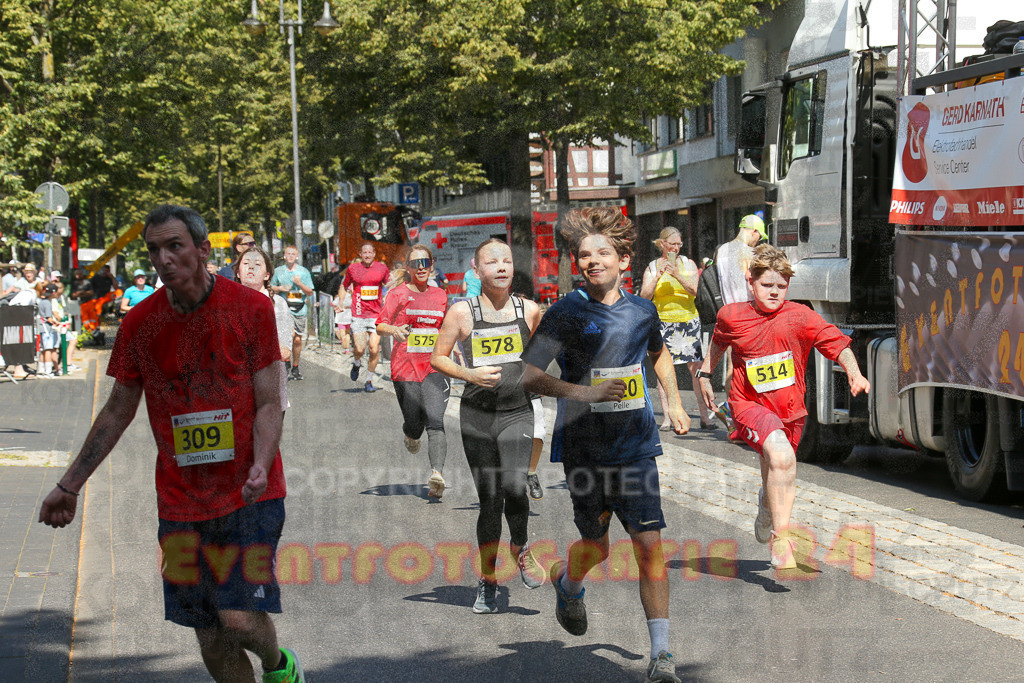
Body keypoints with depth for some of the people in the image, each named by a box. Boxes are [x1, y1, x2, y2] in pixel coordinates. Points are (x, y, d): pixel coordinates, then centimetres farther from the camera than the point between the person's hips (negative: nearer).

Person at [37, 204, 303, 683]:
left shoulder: (251, 308, -5)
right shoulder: (139, 324, 3)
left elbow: (269, 404, -5)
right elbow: (118, 411, 13)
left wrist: (260, 467, -23)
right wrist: (69, 485, 13)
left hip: (248, 495, -3)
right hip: (180, 502, 3)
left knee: (240, 618, -14)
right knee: (212, 641, 3)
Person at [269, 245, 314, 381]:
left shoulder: (304, 272, 6)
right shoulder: (278, 271, 8)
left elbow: (310, 292, 5)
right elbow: (271, 287, 16)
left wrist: (300, 284, -12)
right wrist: (280, 288, -4)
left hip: (300, 310, 1)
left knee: (297, 340, 6)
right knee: (290, 335, -18)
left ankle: (295, 368, 18)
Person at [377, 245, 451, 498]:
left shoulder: (440, 295, 14)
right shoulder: (398, 294, 4)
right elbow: (380, 325, -3)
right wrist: (394, 330, -24)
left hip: (434, 368, 1)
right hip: (405, 367, -1)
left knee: (435, 422, -17)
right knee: (414, 424, 2)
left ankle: (437, 474, -31)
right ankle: (411, 435, 41)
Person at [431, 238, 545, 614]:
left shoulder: (530, 310, 4)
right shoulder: (462, 311, -2)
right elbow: (437, 358, 3)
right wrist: (470, 374, -12)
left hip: (518, 413, 0)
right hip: (477, 414, 0)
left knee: (513, 485, -21)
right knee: (488, 499, 4)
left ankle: (520, 547, 9)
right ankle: (487, 580, 21)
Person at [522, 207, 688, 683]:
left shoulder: (642, 311, 4)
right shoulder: (567, 313, -9)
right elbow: (528, 376, -15)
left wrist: (674, 402, 18)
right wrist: (583, 392, -27)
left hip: (636, 446, 2)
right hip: (584, 446, -2)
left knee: (649, 545, -8)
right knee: (596, 547, 10)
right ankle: (567, 583, 47)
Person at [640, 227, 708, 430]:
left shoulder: (688, 264, 9)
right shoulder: (652, 268, 8)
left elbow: (694, 291, -4)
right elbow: (644, 296, -1)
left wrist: (677, 275, -17)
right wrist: (658, 276, -13)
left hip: (688, 321, 0)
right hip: (662, 322, 0)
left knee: (697, 367, -6)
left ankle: (705, 416, -2)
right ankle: (667, 418, 0)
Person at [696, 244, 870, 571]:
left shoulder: (800, 317, -9)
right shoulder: (732, 316, -3)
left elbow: (837, 343, -15)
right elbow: (719, 342, 19)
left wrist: (854, 373, -30)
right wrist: (705, 374, 22)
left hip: (789, 411, 3)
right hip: (750, 406, -3)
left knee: (778, 479, 20)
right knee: (781, 456, -31)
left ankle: (767, 507, 60)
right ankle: (781, 538, -24)